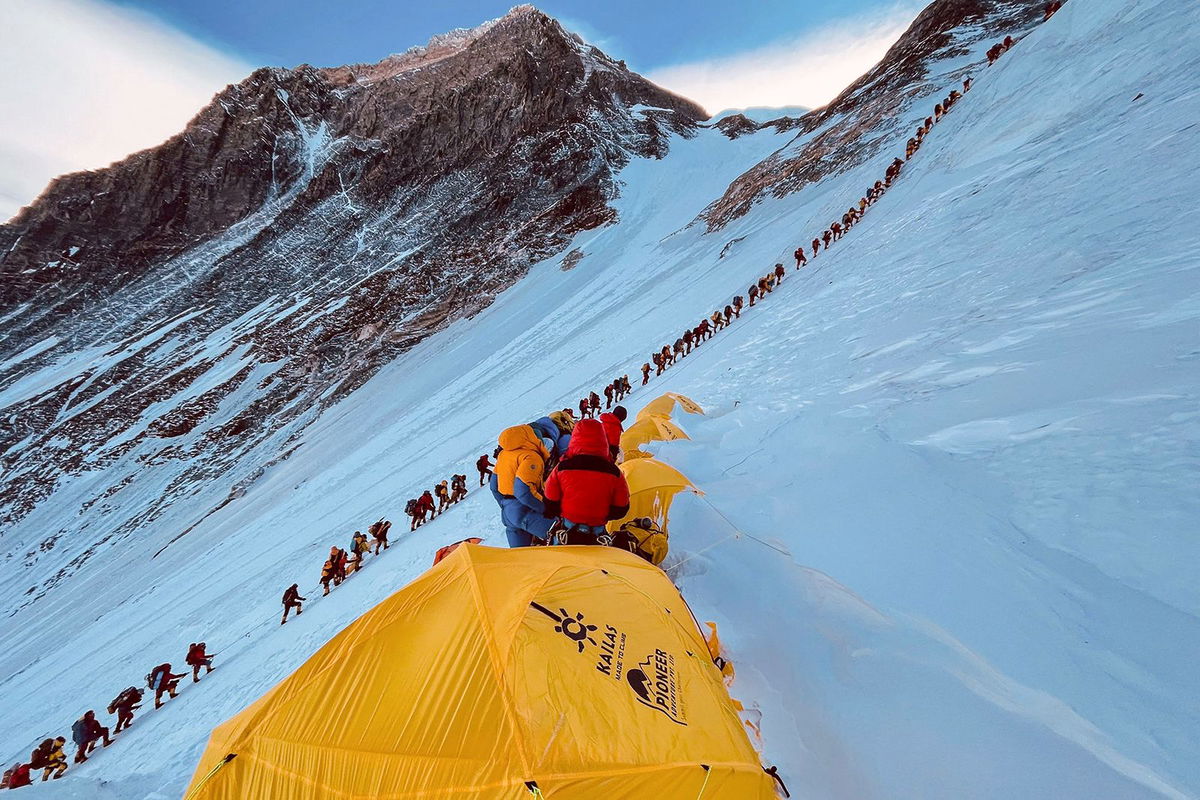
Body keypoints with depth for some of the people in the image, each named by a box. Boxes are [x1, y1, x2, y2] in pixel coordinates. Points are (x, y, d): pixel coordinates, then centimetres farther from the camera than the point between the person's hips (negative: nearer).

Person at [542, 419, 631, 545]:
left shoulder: (562, 469, -13)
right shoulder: (614, 473, -12)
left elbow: (550, 505, -3)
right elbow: (621, 510, -2)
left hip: (567, 534, 0)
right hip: (598, 537, 0)